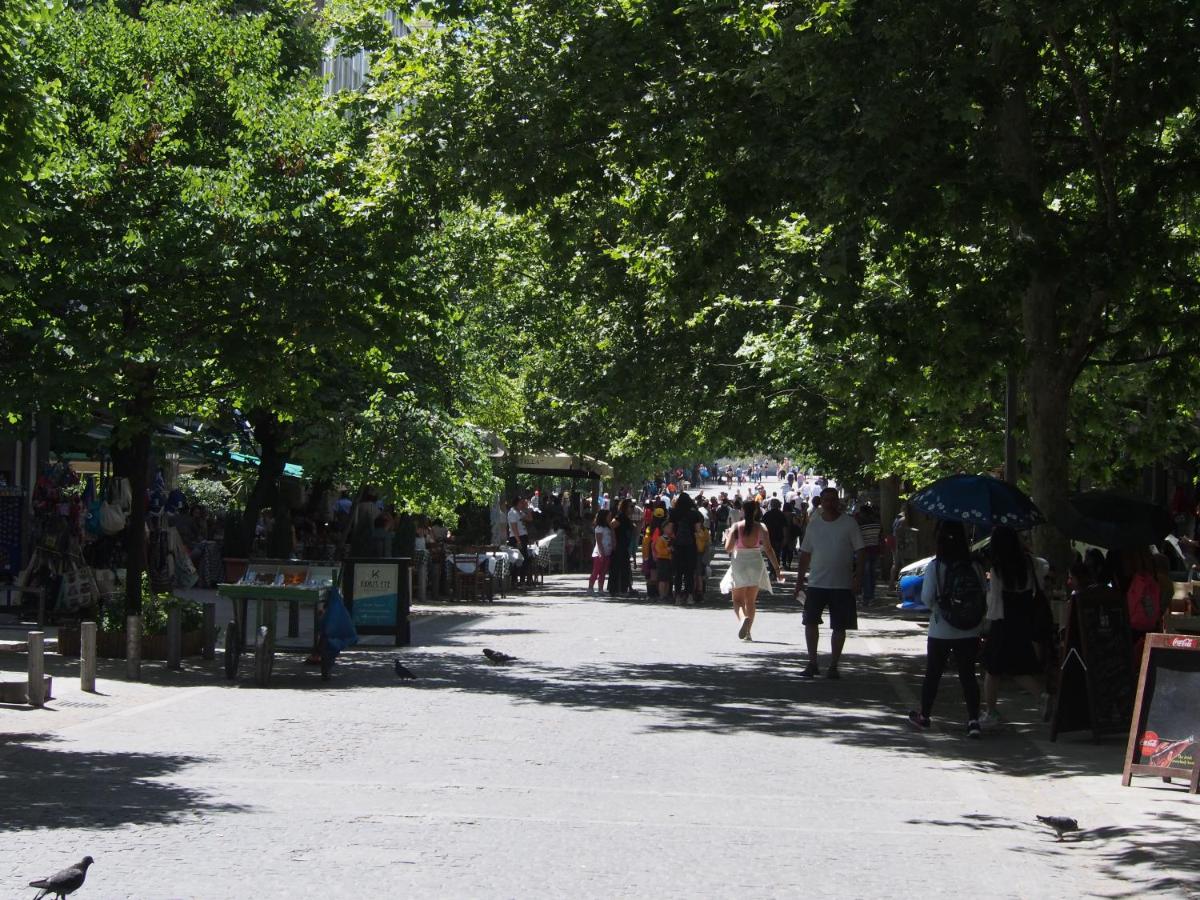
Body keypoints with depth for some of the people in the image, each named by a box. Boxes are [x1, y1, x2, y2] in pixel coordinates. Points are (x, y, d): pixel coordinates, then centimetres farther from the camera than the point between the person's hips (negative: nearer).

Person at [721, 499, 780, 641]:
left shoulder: (736, 527, -7)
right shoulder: (761, 528, -3)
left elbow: (728, 547, -12)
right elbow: (769, 549, -8)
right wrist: (776, 567, -5)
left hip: (739, 564, -2)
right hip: (756, 564, 2)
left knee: (738, 600, 4)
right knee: (751, 601, 13)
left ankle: (743, 618, -27)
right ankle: (748, 632, 10)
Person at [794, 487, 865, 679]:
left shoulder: (849, 524, -2)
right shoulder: (814, 524, 7)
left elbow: (859, 552, -2)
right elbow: (805, 554, 12)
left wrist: (857, 577, -10)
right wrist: (800, 578, 8)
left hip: (842, 584, -2)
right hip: (816, 582, 2)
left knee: (839, 627, 3)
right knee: (810, 622, -2)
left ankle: (833, 666, 12)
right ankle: (812, 663, 9)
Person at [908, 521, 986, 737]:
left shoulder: (935, 567, -11)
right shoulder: (974, 566, -4)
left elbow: (927, 598, -14)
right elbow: (985, 595, -2)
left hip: (941, 630, -2)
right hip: (970, 631, 2)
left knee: (932, 673, 14)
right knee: (968, 675, 5)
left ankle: (924, 715, 28)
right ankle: (973, 720, -6)